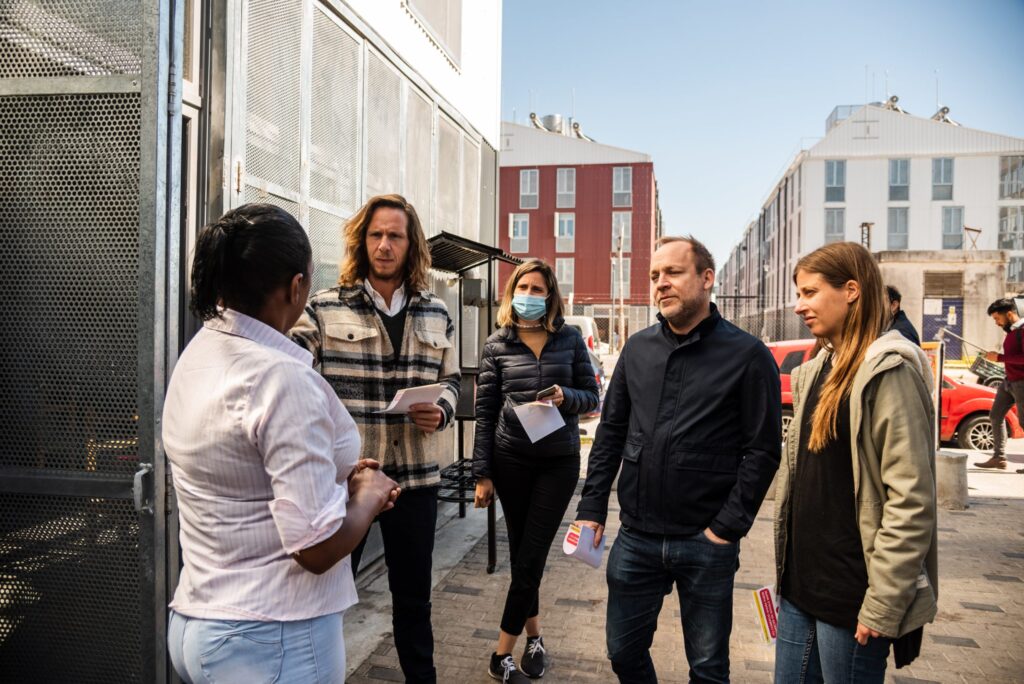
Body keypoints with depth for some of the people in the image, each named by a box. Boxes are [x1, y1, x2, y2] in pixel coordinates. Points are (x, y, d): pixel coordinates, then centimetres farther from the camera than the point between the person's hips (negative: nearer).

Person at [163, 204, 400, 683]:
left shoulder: (197, 354, 3)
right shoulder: (283, 378, -24)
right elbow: (318, 547, -25)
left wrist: (341, 480, 10)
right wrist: (369, 493, -6)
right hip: (272, 641, -8)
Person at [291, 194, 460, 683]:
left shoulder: (436, 314, 8)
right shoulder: (326, 308, -3)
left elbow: (450, 380, 15)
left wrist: (441, 411, -5)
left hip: (415, 475, 3)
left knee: (413, 593, 18)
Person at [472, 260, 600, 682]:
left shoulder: (570, 338, 1)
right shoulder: (497, 344, 0)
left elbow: (592, 397, 5)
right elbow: (485, 412, 0)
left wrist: (565, 397, -18)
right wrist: (482, 473, -2)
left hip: (560, 461, 0)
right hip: (511, 459, 1)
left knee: (530, 558, 2)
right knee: (522, 555, 11)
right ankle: (533, 636, 30)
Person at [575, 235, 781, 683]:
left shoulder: (747, 355, -7)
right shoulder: (638, 348, 7)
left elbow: (763, 450, -8)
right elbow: (610, 432, 10)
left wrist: (728, 527, -12)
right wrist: (592, 507, 4)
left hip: (706, 544, -3)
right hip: (635, 538, 4)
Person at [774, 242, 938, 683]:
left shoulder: (889, 370, -14)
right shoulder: (817, 370, 10)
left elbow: (912, 501, -18)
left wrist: (883, 603, -18)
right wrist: (787, 568, 15)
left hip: (851, 593, -7)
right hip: (801, 581, 7)